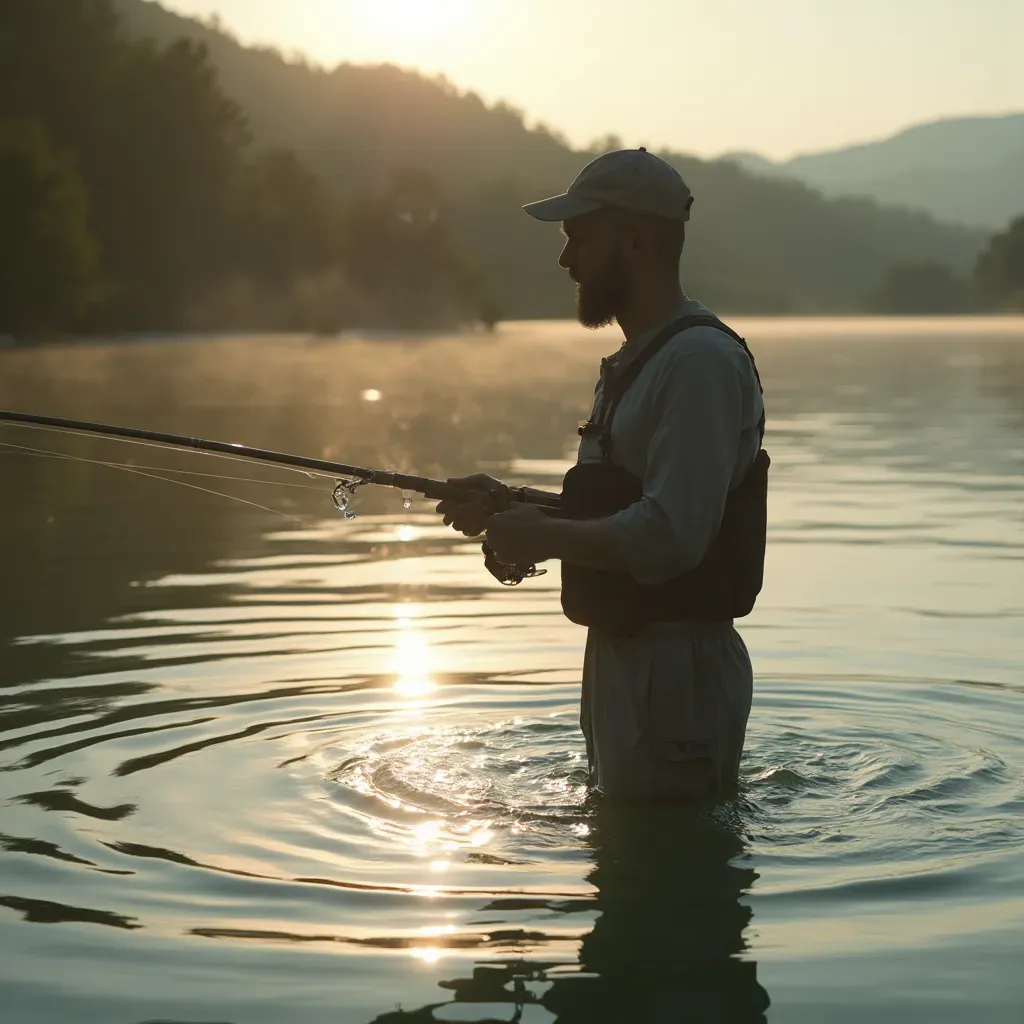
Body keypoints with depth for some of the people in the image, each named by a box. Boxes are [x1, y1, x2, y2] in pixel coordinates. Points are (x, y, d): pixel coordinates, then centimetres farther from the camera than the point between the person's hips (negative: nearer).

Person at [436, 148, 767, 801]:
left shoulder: (701, 361, -19)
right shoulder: (636, 360, 16)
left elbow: (669, 535, -28)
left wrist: (543, 537, -17)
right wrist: (513, 503, 10)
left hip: (679, 667, -11)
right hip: (625, 657, 11)